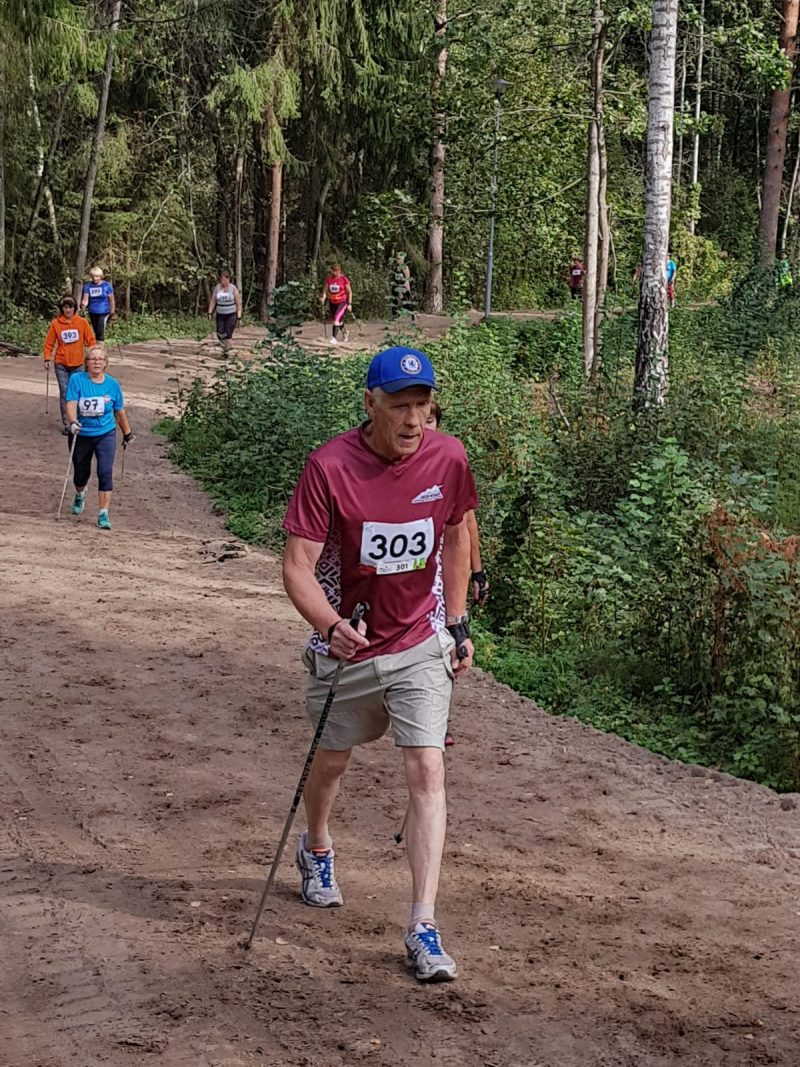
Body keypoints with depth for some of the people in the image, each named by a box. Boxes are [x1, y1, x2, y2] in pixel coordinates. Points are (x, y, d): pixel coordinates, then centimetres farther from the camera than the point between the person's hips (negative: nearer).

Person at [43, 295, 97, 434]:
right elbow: (49, 343, 0)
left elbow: (91, 340, 0)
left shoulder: (82, 322, -3)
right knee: (64, 394, -2)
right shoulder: (55, 323, -4)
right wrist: (47, 358, -9)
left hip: (78, 364, 1)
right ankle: (67, 424, 1)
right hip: (61, 365, -1)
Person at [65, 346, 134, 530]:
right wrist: (73, 422, -37)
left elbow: (119, 411, 9)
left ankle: (104, 514, -10)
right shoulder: (77, 380, -8)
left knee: (105, 473, -15)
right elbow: (71, 403, -19)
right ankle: (80, 495, 52)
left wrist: (127, 433, 17)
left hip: (105, 434, 0)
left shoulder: (112, 384, -2)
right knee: (81, 472, 16)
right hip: (82, 435, 0)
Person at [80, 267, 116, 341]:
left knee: (100, 332, -17)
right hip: (93, 312, 4)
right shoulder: (88, 286, 0)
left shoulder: (107, 285, -5)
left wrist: (112, 312, 1)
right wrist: (84, 304, -29)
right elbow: (85, 299, -6)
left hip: (104, 312, -4)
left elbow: (111, 299, 1)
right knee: (96, 331, 15)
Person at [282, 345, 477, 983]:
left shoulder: (448, 458, -9)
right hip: (346, 644, -1)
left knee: (427, 769, -11)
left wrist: (458, 625, 10)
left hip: (422, 646, 1)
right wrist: (328, 626, -38)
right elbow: (298, 565, -20)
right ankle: (317, 851, 52)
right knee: (332, 760, 19)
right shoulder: (330, 467, -19)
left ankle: (424, 927, -8)